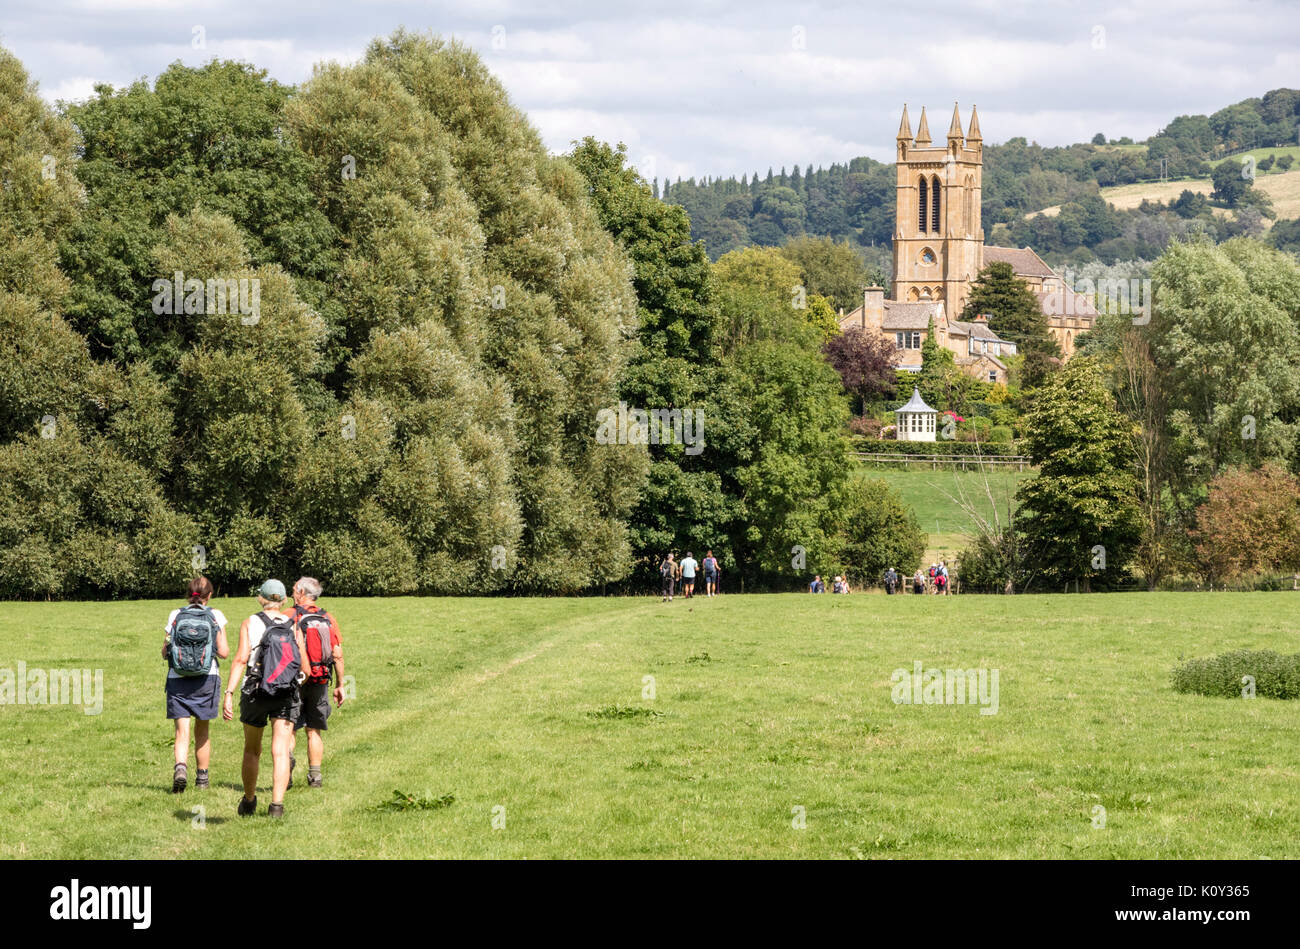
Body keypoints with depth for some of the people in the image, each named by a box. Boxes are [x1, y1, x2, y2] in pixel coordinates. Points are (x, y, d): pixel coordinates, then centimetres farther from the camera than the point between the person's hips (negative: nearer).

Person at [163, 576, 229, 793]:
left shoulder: (175, 616, 0)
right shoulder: (215, 616, -3)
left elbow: (165, 652, 2)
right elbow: (223, 652, -6)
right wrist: (223, 646, 17)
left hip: (177, 679, 0)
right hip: (207, 678, 0)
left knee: (182, 731, -3)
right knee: (202, 731, 16)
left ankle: (180, 768, -28)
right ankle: (201, 777, 25)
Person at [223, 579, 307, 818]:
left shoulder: (250, 623, -2)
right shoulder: (293, 626, 3)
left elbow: (240, 659, -11)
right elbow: (304, 665, 3)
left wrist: (229, 694, -13)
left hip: (255, 692, 0)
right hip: (286, 696, 0)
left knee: (252, 750, 17)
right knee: (280, 751, -3)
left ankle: (249, 802, 32)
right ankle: (277, 804, -16)